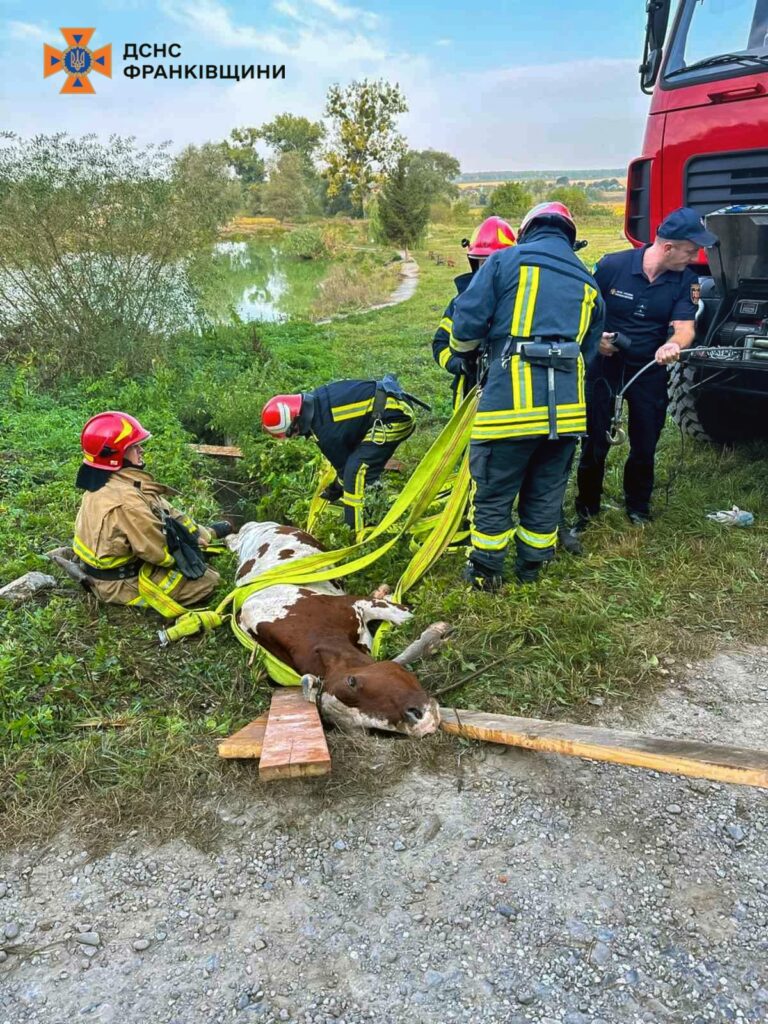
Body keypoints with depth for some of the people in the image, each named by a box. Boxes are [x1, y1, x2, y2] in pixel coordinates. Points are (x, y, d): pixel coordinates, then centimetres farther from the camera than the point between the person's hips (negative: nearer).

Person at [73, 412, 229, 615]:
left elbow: (165, 511, 4)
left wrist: (198, 533, 6)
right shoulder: (125, 501, -37)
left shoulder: (108, 482, -5)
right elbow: (159, 551, -28)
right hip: (124, 582, -9)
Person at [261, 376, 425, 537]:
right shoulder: (316, 398, 3)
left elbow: (343, 464, -6)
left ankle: (361, 533, -14)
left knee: (357, 469, -17)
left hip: (395, 417, -10)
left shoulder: (325, 430, -22)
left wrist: (335, 489, 13)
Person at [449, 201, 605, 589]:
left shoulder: (506, 260, 4)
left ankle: (485, 572, 20)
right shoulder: (587, 283, 20)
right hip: (565, 406, 5)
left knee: (492, 493, 9)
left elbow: (466, 324, -2)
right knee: (546, 494, 17)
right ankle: (530, 568, 31)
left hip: (510, 398, -5)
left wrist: (464, 344, 19)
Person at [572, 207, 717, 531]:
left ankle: (637, 507, 32)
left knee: (645, 446, 10)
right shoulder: (612, 265, -14)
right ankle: (586, 508, 20)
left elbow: (684, 326, -15)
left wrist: (673, 345, -37)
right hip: (605, 362, -2)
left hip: (649, 369, 2)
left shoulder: (686, 280, -6)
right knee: (595, 443, 3)